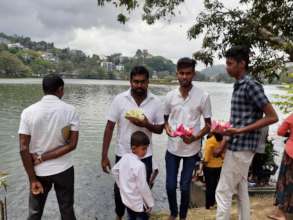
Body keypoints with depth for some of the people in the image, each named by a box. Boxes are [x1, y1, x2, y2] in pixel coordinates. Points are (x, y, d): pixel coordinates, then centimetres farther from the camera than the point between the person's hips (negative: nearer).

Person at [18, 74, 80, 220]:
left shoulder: (28, 112, -10)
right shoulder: (70, 110, -11)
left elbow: (23, 148, -13)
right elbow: (72, 144, -14)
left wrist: (33, 180, -8)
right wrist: (43, 158, -11)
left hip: (39, 172, 1)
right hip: (63, 170, -1)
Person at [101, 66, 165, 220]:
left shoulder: (156, 102, -8)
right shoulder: (119, 99, -11)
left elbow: (160, 129, 0)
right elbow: (109, 127, -8)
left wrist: (146, 124, -22)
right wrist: (104, 156, -10)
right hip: (122, 154, 0)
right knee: (120, 188, 17)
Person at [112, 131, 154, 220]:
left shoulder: (124, 157, -8)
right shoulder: (139, 165, -30)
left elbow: (114, 170, 8)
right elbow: (143, 187, -24)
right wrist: (150, 203, -10)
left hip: (126, 199, 7)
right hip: (138, 203, -7)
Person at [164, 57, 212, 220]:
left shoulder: (203, 96, -10)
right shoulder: (170, 96, -2)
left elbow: (208, 125, -4)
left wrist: (196, 137, -21)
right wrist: (167, 128, -13)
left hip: (191, 149, -2)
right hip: (172, 148, 2)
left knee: (185, 187, 10)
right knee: (170, 185, 10)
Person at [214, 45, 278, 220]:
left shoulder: (251, 85, -16)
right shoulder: (238, 86, 11)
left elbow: (272, 117, -17)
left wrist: (241, 130, -22)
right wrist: (223, 145, 16)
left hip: (241, 147, -9)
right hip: (238, 146, 9)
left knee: (223, 192, -1)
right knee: (241, 190, 17)